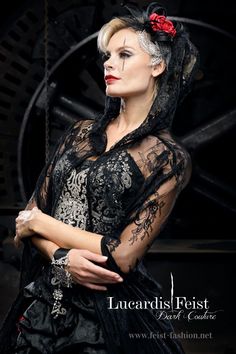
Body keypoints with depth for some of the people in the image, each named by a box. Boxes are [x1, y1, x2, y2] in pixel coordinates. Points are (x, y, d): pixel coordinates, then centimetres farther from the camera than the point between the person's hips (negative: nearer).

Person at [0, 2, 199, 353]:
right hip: (43, 303, 5)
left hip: (110, 314, -5)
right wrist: (62, 258, -17)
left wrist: (39, 223, -8)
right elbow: (30, 214, 4)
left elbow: (122, 258, -17)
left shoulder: (169, 158, -11)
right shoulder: (81, 133, 5)